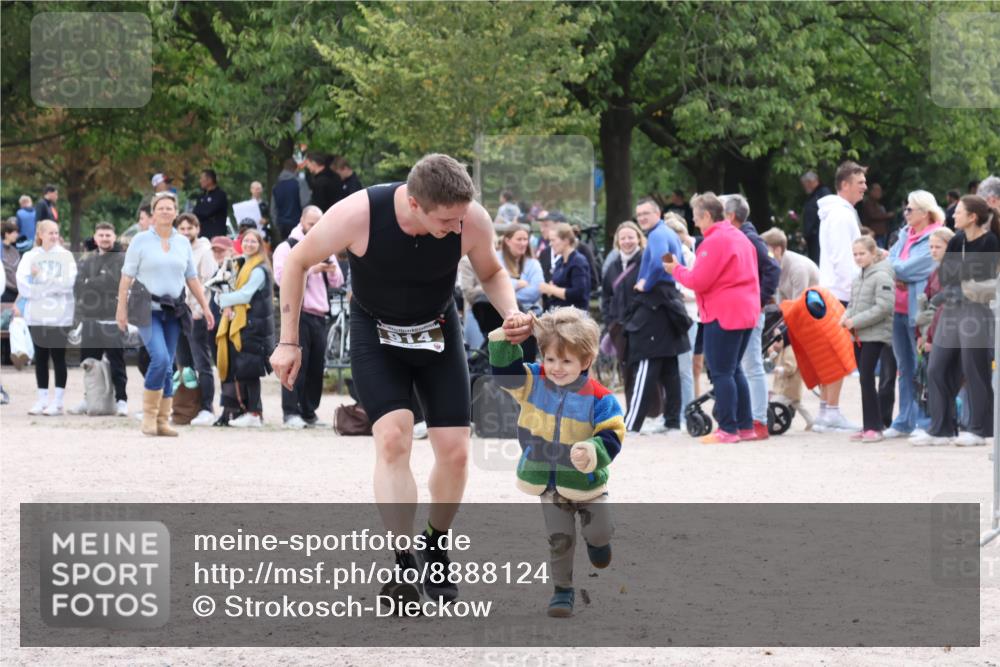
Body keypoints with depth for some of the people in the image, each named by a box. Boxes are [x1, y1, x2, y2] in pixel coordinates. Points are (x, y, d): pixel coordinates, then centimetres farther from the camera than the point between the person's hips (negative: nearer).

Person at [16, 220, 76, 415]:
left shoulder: (65, 256, 3)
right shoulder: (30, 256, 7)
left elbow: (69, 282, -9)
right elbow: (23, 283, -3)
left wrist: (41, 278, -9)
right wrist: (52, 285, -11)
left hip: (60, 316, -2)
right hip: (36, 315, 2)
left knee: (58, 357, -1)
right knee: (40, 357, 7)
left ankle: (57, 401, 1)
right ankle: (42, 399, 12)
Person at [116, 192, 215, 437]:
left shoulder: (183, 242, 13)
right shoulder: (141, 240, 1)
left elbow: (192, 278, 17)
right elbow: (127, 276, -1)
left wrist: (205, 307, 12)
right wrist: (121, 308, -7)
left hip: (173, 310, 4)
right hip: (148, 309, -4)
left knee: (168, 366, 3)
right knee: (160, 358, -21)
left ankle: (162, 421, 8)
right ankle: (149, 414, -9)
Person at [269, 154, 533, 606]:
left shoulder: (473, 221, -25)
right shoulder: (357, 215, -32)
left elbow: (491, 272, 0)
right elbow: (298, 261, -13)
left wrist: (511, 312, -21)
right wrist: (289, 342, -12)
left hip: (438, 333, 2)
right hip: (375, 335, -2)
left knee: (455, 452, -4)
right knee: (393, 438, -22)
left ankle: (437, 547, 22)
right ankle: (403, 567, -21)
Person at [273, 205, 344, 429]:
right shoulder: (287, 247, 3)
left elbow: (337, 282, 19)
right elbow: (281, 276, -13)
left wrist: (333, 270, -3)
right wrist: (310, 269, -17)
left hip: (319, 315, 6)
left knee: (316, 366, 5)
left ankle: (309, 412, 11)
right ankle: (290, 413, -12)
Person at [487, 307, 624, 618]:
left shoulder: (598, 398, -19)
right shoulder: (532, 382, -8)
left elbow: (611, 437, -19)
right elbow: (503, 369, -15)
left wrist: (592, 452, -38)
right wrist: (505, 339, -30)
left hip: (587, 482, -2)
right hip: (549, 484, 2)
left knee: (599, 533, 9)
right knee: (559, 540, 4)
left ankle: (597, 540, 46)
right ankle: (562, 590, 20)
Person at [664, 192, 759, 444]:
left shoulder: (714, 241, -14)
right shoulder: (740, 237, 15)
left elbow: (698, 281, -15)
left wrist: (676, 269, 1)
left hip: (723, 316, -9)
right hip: (746, 312, 9)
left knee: (722, 373, -5)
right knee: (734, 369, 16)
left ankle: (728, 429, -6)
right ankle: (746, 427, 16)